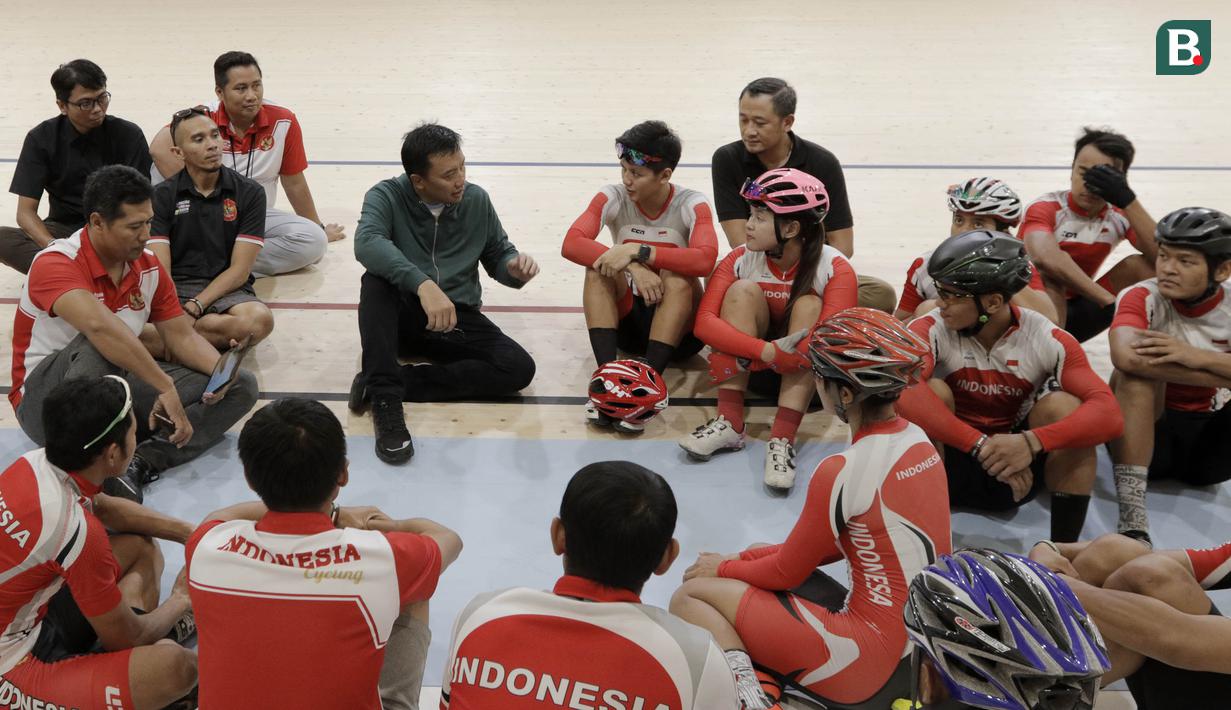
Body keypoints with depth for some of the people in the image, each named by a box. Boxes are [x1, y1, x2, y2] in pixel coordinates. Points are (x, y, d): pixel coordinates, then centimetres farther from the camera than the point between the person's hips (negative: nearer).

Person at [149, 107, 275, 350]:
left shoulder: (249, 193, 4)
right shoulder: (162, 196, 5)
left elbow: (240, 271, -1)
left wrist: (195, 306, -14)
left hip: (227, 291, 1)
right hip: (175, 289, -1)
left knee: (260, 319, -36)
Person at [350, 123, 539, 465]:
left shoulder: (476, 200, 1)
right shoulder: (387, 196, -10)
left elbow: (497, 255, 12)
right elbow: (366, 243, -30)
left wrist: (514, 267, -15)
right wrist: (422, 283, -46)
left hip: (458, 319, 3)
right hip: (402, 313, -3)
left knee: (519, 367, -23)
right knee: (374, 281, -35)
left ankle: (392, 381, -24)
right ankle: (385, 397, -37)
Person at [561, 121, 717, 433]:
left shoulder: (691, 205, -13)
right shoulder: (613, 198, -8)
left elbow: (705, 260, -33)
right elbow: (571, 244, -24)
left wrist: (637, 251, -38)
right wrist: (632, 266, -37)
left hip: (680, 326, -2)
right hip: (628, 319, 2)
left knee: (677, 279, -32)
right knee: (599, 268, -24)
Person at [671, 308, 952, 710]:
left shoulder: (842, 473, -19)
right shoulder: (919, 441, 6)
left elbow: (787, 572, -5)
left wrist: (726, 568, 14)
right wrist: (746, 559, 16)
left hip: (879, 661, -9)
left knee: (691, 596, -1)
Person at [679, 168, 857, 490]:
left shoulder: (835, 269, -20)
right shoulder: (741, 260, -13)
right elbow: (704, 322, -27)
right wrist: (767, 351, -40)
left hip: (810, 374, -2)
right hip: (750, 363, 2)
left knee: (808, 305, -29)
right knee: (743, 290, -23)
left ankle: (782, 440, -41)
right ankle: (729, 422, -30)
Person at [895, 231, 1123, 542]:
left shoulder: (1048, 340, -13)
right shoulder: (931, 330, -16)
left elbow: (1109, 415, -27)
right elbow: (902, 391, -38)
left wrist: (1031, 442, -43)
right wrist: (981, 445, -44)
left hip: (1018, 467, 1)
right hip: (950, 464, -1)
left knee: (1063, 407, -24)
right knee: (933, 392, -27)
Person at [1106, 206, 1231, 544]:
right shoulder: (1143, 298, -15)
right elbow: (1125, 356, -38)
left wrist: (1199, 357, -39)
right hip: (1148, 428, -1)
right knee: (1138, 368, -31)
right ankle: (1131, 516, -36)